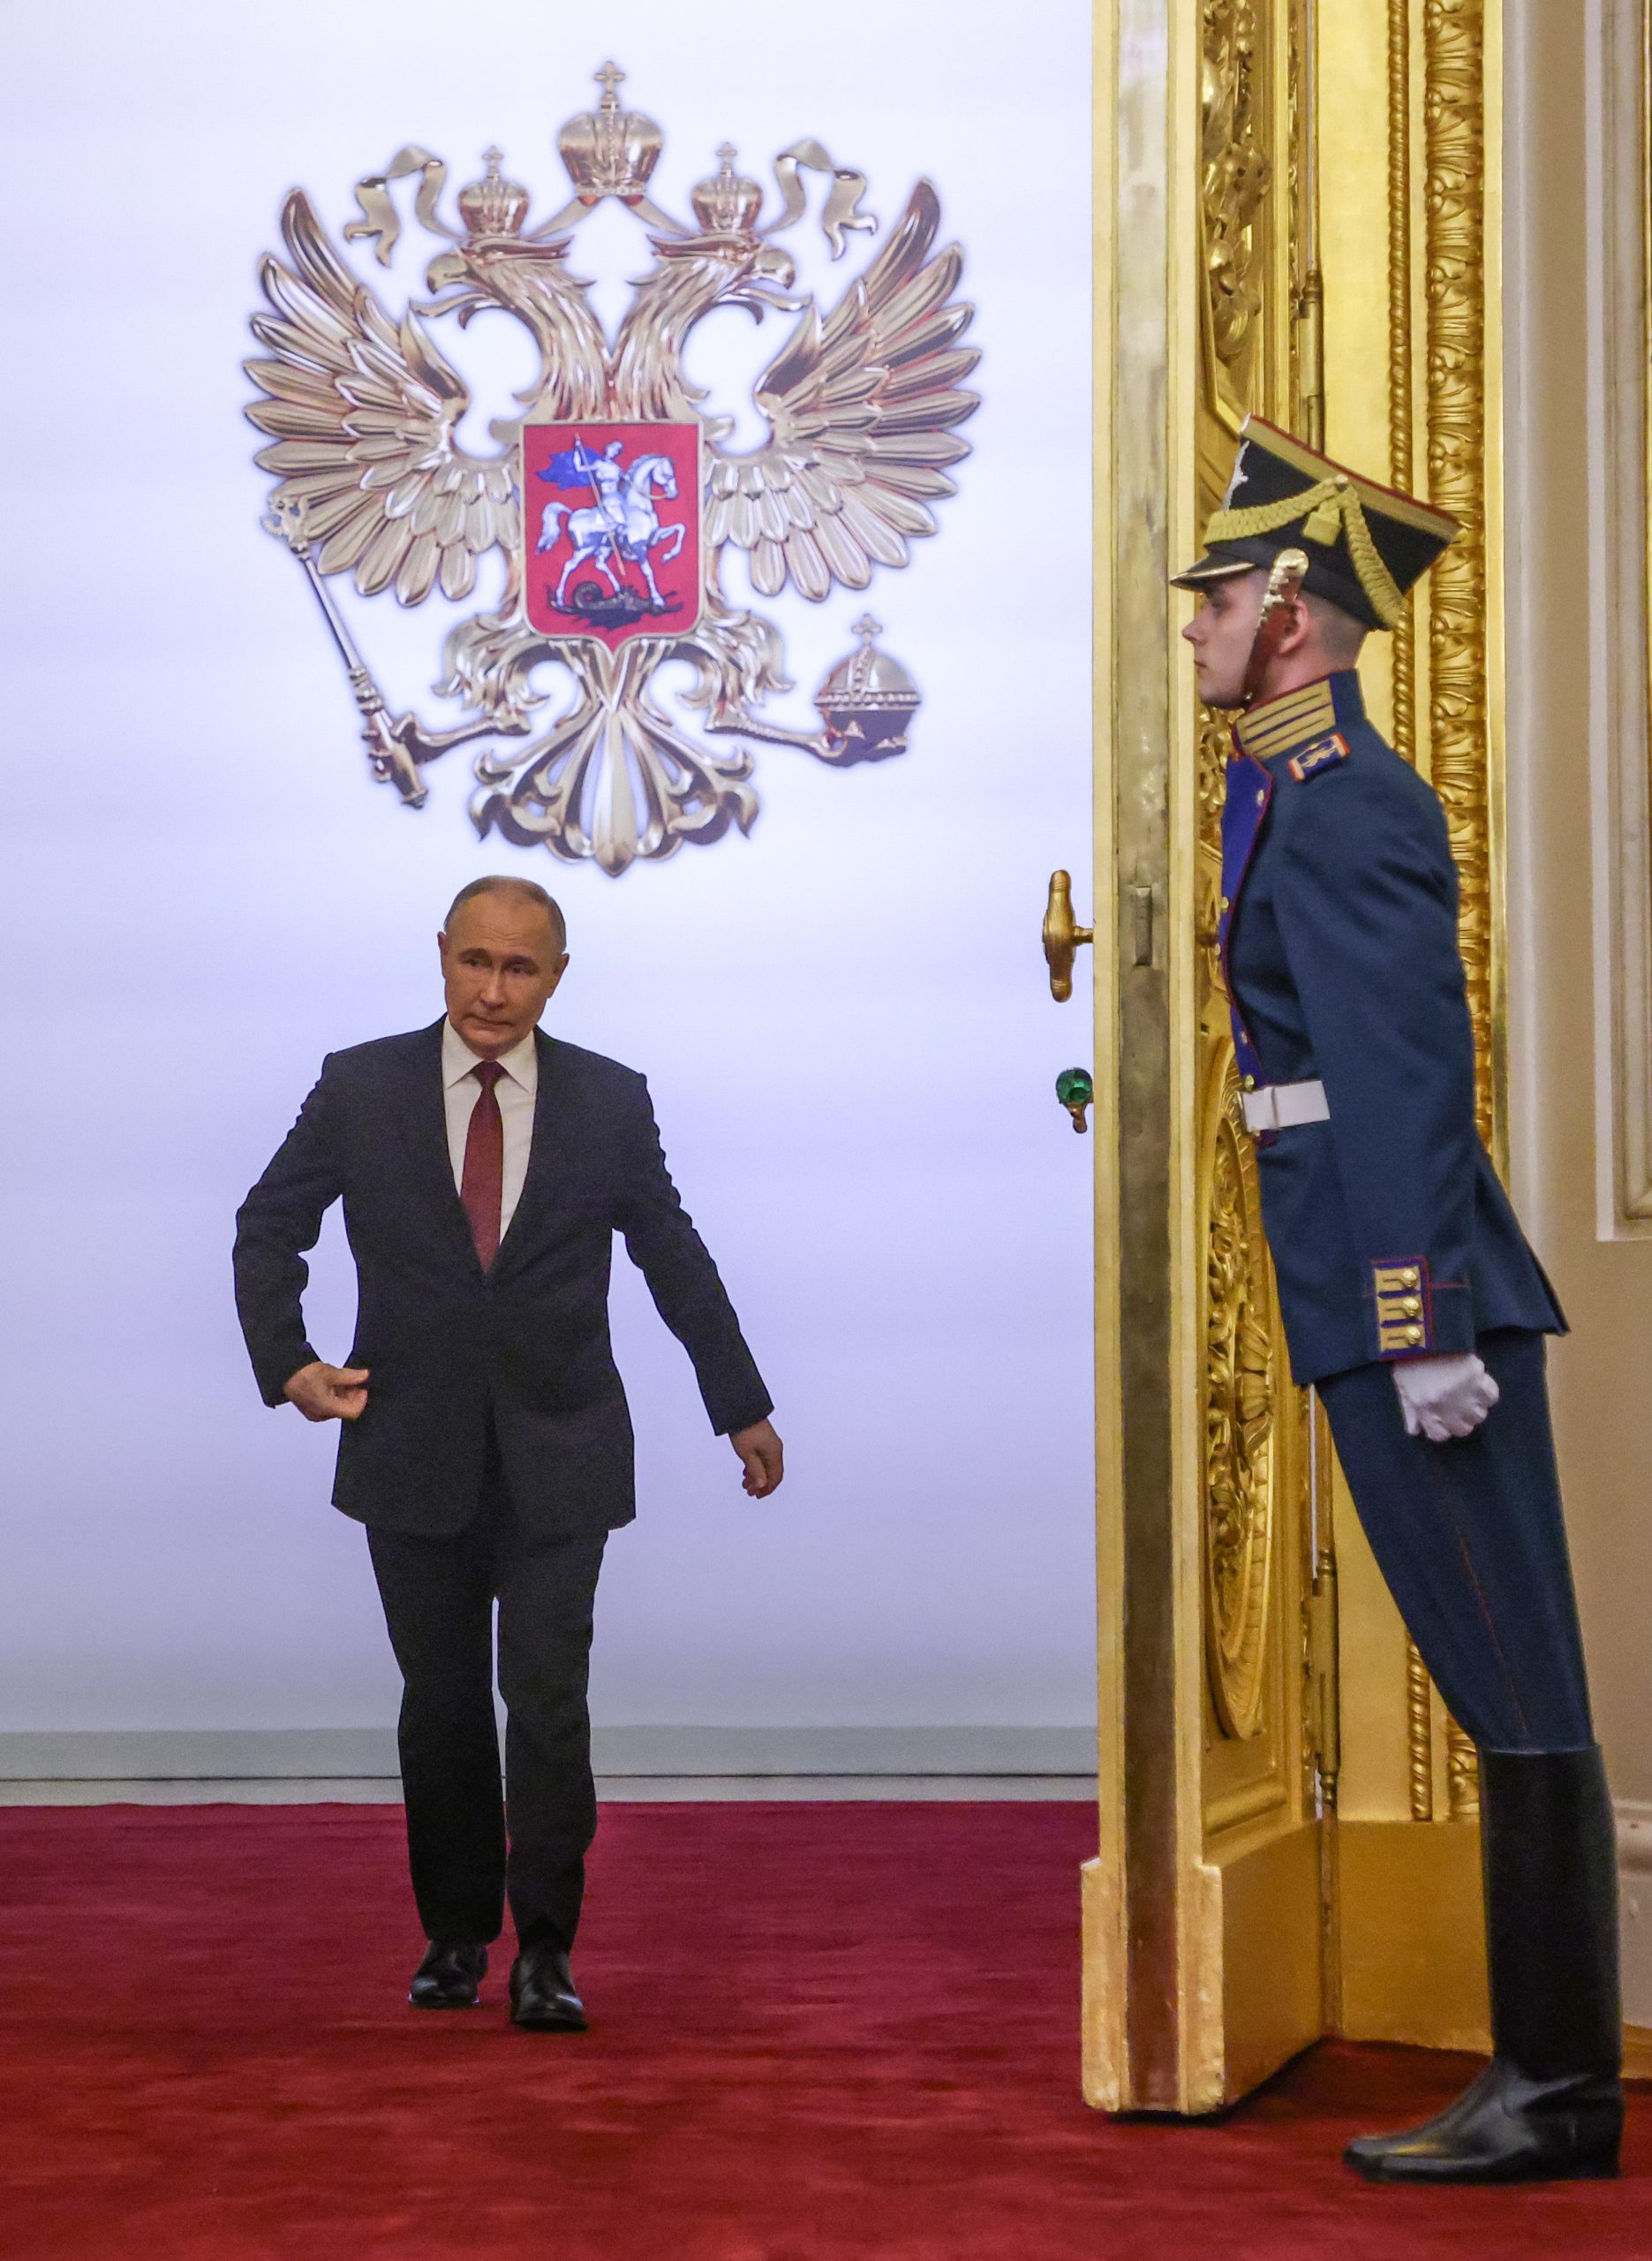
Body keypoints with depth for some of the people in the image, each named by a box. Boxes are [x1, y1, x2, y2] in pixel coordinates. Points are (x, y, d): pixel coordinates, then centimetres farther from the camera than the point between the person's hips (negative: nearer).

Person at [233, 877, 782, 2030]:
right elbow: (268, 1226, 8)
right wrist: (287, 1361, -7)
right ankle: (456, 1934, 25)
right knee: (441, 1704, 9)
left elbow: (674, 1255, 10)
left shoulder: (610, 1101, 1)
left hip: (558, 1456, -1)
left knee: (548, 1700, -8)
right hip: (414, 1452, 1)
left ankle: (546, 1950, 3)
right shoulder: (360, 1088, -1)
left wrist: (743, 1408, 15)